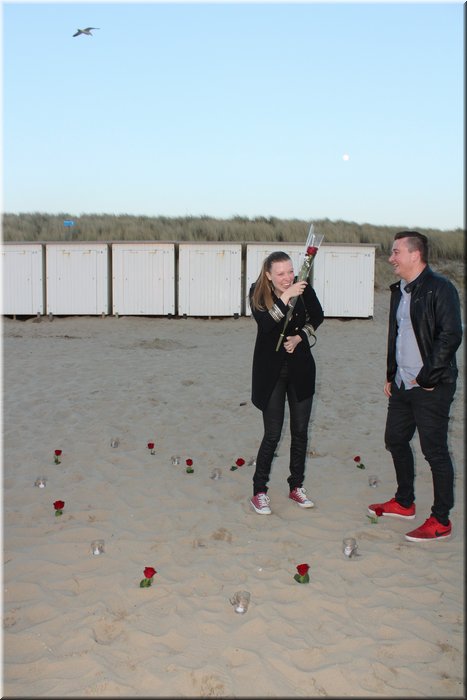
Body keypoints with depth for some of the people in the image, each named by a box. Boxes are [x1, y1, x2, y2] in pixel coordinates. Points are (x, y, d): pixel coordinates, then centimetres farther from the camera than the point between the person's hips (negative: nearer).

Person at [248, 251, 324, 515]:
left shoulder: (304, 289, -8)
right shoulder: (258, 293, -14)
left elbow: (317, 317, 8)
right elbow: (265, 323, -30)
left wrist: (300, 336, -7)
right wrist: (285, 297, -38)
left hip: (300, 367, 3)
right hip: (271, 370, -3)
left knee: (300, 430, 10)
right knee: (273, 434, -2)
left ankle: (297, 486, 26)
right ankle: (259, 491, 12)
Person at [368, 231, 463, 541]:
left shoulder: (440, 288, -13)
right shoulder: (399, 290, 13)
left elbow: (451, 335, -20)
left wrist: (428, 376, -18)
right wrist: (391, 375, 18)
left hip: (431, 388, -9)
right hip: (403, 385, 9)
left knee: (435, 451, -1)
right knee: (395, 439, 17)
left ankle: (441, 521, 11)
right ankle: (404, 503, 35)